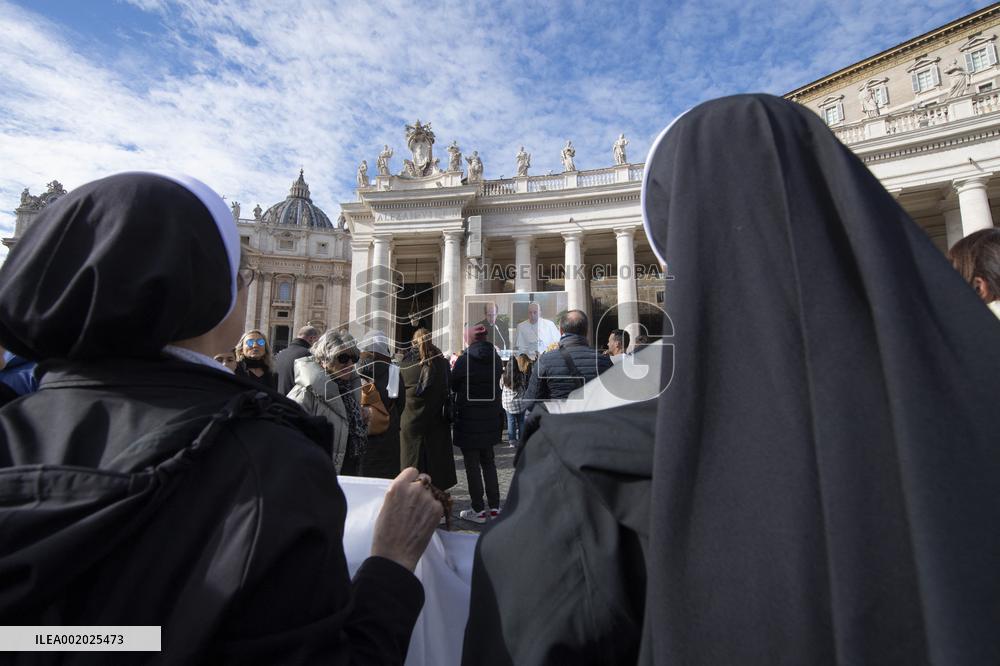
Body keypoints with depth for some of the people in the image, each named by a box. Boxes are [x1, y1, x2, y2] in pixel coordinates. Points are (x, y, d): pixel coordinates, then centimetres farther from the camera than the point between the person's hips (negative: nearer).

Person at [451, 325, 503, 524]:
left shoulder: (464, 360, -15)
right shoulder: (496, 358, 0)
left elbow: (452, 385, -2)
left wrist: (454, 364, 12)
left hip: (469, 420, -5)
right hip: (490, 418, 6)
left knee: (472, 464, 5)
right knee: (488, 462, 17)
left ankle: (478, 510, 13)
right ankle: (494, 507, 22)